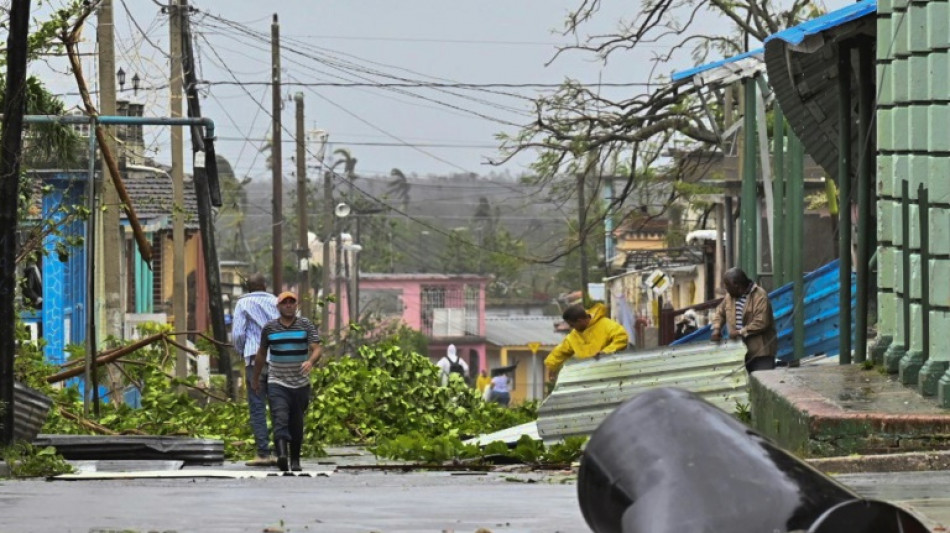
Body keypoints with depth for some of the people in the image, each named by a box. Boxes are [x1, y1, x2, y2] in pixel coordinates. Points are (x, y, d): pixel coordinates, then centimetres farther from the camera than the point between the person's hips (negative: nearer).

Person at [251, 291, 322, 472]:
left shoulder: (306, 326, 2)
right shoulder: (269, 328, 4)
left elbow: (316, 349, -8)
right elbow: (261, 353, 17)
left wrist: (310, 362, -30)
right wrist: (256, 377, 23)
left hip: (301, 383, 1)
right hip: (277, 383, -1)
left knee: (297, 424, 8)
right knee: (280, 419, -20)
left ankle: (295, 460, 21)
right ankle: (282, 454, -36)